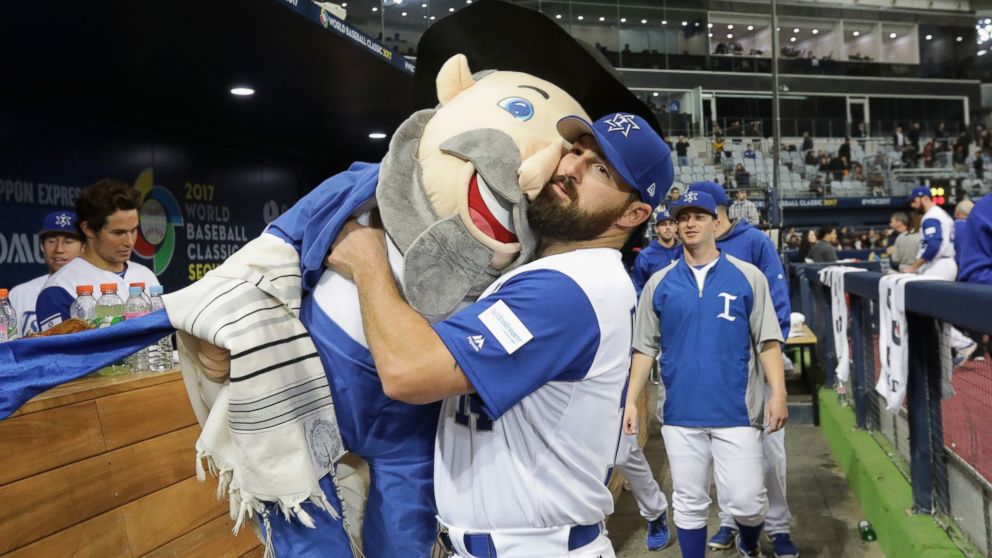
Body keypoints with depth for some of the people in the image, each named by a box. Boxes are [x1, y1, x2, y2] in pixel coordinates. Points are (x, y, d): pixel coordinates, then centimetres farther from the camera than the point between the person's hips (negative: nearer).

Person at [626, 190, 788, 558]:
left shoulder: (748, 277, 1)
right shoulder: (659, 283, 5)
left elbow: (767, 342, 0)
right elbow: (645, 348, 7)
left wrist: (778, 394, -9)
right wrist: (631, 401, 2)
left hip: (736, 410, -1)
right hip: (680, 411, 1)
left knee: (748, 500, 0)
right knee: (689, 503, 9)